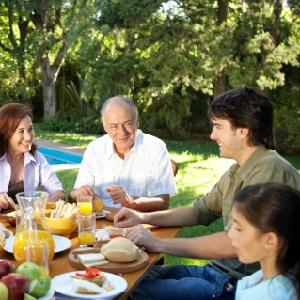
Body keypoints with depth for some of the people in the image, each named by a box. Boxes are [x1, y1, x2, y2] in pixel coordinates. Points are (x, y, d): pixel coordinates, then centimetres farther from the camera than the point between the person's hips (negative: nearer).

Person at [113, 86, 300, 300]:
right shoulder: (238, 171, 10)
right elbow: (199, 212, 20)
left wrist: (158, 244, -19)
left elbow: (232, 244, -28)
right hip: (218, 271, 9)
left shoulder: (270, 170, -21)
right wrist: (144, 218, 7)